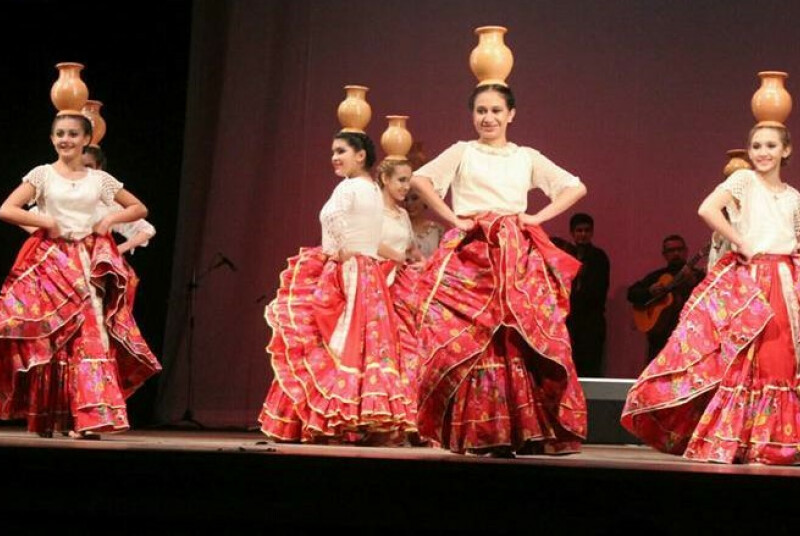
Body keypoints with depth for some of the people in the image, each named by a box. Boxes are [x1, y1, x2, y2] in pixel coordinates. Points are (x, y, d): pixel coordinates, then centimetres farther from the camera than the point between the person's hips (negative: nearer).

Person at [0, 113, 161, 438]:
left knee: (91, 334, -11)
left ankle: (87, 417, -12)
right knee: (52, 341, -4)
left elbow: (140, 208, 19)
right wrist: (46, 223, -11)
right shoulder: (42, 175, 2)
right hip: (51, 262, -2)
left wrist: (111, 219, 2)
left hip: (90, 265, 2)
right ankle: (47, 417, 5)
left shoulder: (99, 179, 10)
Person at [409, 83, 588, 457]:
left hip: (519, 258, 2)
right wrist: (454, 218, -4)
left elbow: (576, 188, 17)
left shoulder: (527, 157, 17)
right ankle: (482, 434, -10)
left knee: (526, 339, -10)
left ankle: (525, 430, -7)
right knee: (472, 339, -12)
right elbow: (420, 180, 2)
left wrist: (539, 217, 5)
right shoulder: (462, 152, 13)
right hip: (471, 255, -2)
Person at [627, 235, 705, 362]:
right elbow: (631, 293, 14)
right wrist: (649, 291, -6)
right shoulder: (657, 276, 19)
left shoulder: (697, 275, 9)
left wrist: (693, 283, -25)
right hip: (660, 336, 3)